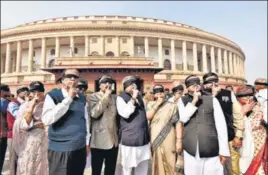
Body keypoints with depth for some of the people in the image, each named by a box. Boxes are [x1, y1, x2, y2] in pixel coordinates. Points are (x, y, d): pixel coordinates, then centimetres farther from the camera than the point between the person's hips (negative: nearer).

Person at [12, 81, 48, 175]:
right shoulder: (25, 106, 1)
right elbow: (23, 125, -11)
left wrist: (33, 125, -7)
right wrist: (31, 107, -14)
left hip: (46, 144, 0)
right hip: (29, 144, 0)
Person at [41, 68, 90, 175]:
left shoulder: (82, 98, 7)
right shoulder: (52, 95, -6)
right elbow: (46, 120, -20)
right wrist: (68, 99, -21)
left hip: (80, 148, 5)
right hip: (60, 149, -4)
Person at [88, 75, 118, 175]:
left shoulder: (114, 97, 10)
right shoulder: (93, 97, -4)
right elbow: (94, 113, -20)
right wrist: (105, 97, -19)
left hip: (113, 140, 4)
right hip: (99, 141, -4)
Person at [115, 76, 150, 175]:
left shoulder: (139, 97, 14)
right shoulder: (121, 98, -6)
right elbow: (125, 114, -21)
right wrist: (133, 99, -21)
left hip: (143, 138, 6)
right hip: (129, 138, -6)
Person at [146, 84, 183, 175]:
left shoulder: (172, 106, -1)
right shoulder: (151, 105, 8)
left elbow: (178, 123, -3)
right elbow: (147, 117, -7)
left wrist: (179, 140, -8)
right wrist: (157, 104, -10)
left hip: (169, 141, -2)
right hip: (155, 141, 2)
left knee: (170, 166, 5)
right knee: (157, 165, 13)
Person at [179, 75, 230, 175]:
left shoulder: (212, 100, 5)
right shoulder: (182, 101, 7)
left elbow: (221, 124, 1)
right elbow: (183, 119, -7)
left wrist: (224, 150, -2)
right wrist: (194, 101, -10)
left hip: (211, 148, 0)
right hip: (190, 149, 1)